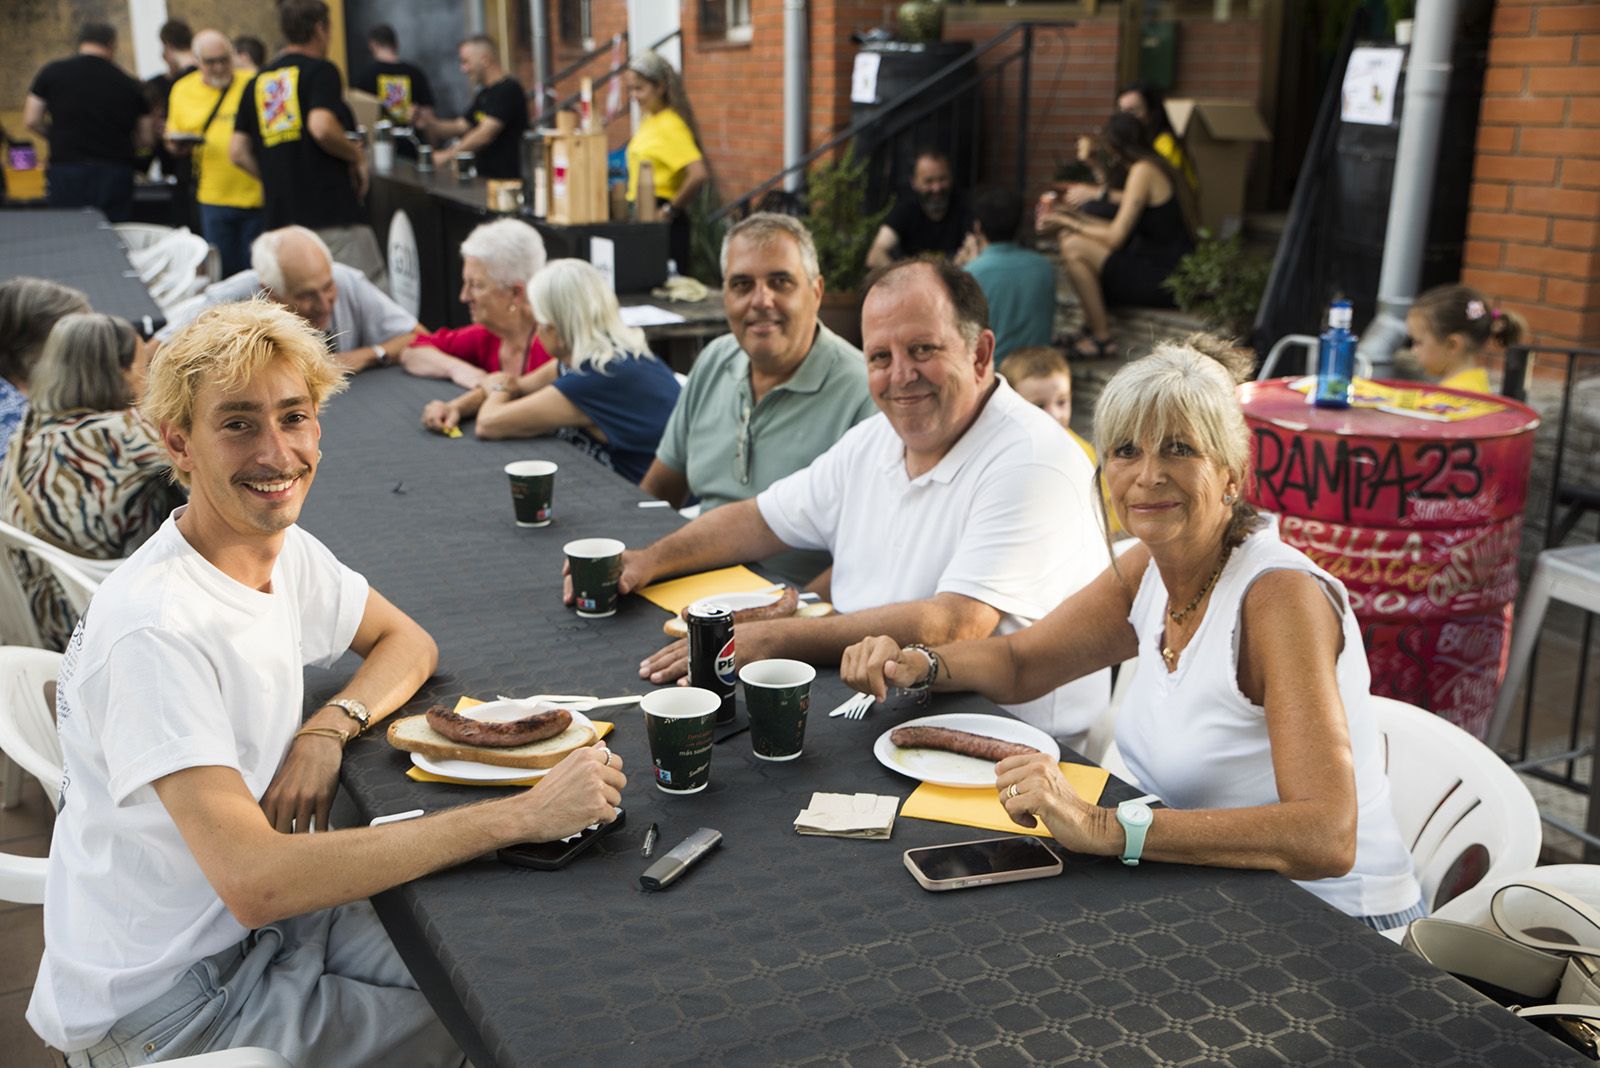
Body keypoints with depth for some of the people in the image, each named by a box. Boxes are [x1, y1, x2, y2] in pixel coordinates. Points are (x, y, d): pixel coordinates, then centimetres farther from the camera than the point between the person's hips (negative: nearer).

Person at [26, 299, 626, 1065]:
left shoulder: (287, 551, -3)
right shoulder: (156, 630, -28)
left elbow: (407, 641, 12)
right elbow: (253, 880, -36)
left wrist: (329, 727, -11)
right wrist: (521, 815, -36)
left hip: (260, 915, 7)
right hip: (159, 1001, -7)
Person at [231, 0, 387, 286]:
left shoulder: (257, 82, 16)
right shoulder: (320, 70, -2)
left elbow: (237, 152, 13)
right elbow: (322, 127, -19)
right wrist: (357, 155, -3)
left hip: (279, 219, 6)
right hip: (331, 211, -6)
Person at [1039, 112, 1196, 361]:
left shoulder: (1143, 170, -13)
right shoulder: (1155, 167, 16)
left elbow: (1115, 238, -16)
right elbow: (1121, 230, 15)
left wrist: (1068, 223, -4)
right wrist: (1073, 219, 15)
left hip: (1162, 282, -10)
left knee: (1074, 247, -16)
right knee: (1068, 237, 8)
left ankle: (1101, 338, -10)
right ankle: (1093, 322, 6)